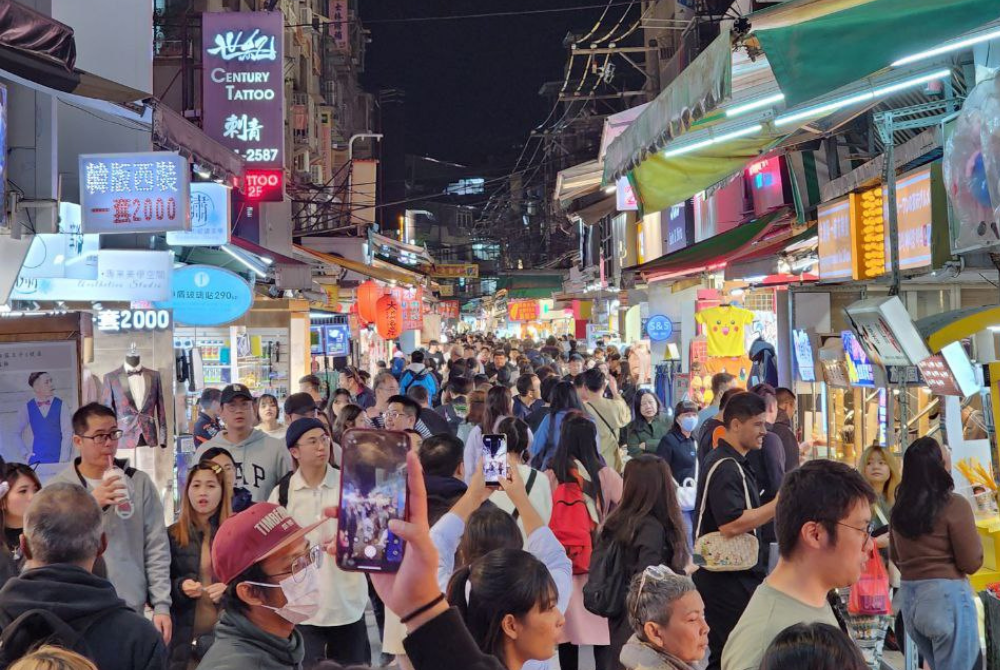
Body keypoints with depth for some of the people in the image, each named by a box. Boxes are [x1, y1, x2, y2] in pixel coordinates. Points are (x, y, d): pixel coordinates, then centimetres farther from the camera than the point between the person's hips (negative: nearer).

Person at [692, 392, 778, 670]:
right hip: (728, 582, -10)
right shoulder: (725, 467, -18)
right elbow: (730, 524, -27)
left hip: (736, 576, 10)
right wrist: (778, 504, -23)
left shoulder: (735, 463, 16)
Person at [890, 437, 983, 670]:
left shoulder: (900, 507, 5)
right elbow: (971, 563, -9)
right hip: (946, 596, -7)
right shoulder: (953, 504, -14)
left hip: (908, 598, 7)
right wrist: (974, 535, 7)